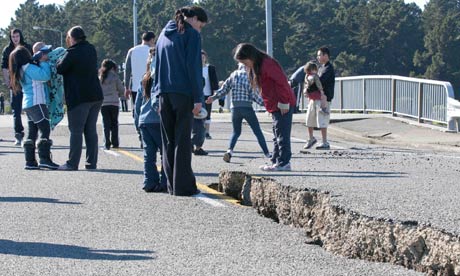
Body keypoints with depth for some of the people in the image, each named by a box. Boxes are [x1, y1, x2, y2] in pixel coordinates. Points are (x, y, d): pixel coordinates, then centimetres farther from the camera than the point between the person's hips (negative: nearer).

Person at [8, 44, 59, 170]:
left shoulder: (22, 70, 16)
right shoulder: (29, 68, -14)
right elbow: (45, 75, -23)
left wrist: (39, 59, 16)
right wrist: (43, 61, -10)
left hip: (27, 104, 10)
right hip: (36, 102, -10)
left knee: (32, 132, 9)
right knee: (45, 129, -12)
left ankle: (30, 161, 7)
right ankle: (44, 159, -21)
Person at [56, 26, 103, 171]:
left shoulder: (72, 53, -15)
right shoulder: (91, 49, 7)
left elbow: (60, 69, -7)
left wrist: (58, 61, 14)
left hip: (79, 98, -7)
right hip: (95, 96, 7)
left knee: (76, 131, -2)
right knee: (91, 130, 10)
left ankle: (72, 163, -1)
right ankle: (92, 162, 10)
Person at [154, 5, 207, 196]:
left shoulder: (164, 34, 19)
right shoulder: (191, 34, -3)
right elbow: (194, 67, -11)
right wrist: (198, 98, -11)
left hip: (164, 93, 6)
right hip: (183, 93, -6)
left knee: (168, 140, 9)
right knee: (182, 141, -4)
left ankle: (172, 185, 9)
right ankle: (183, 186, -5)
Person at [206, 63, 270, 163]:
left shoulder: (233, 75, 8)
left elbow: (224, 89, 9)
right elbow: (254, 94, -9)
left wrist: (213, 97, 19)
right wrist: (263, 103, -1)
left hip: (235, 108, 4)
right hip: (247, 108, -4)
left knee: (236, 132, 15)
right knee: (257, 131, 5)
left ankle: (230, 150, -9)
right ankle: (267, 154, 3)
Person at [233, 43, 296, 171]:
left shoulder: (267, 64, -17)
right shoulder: (255, 67, 15)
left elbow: (282, 82, -21)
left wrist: (283, 103, -19)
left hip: (283, 106, -10)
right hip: (274, 106, 10)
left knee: (282, 134, -8)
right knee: (277, 135, 13)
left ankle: (283, 162, -7)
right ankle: (276, 161, 18)